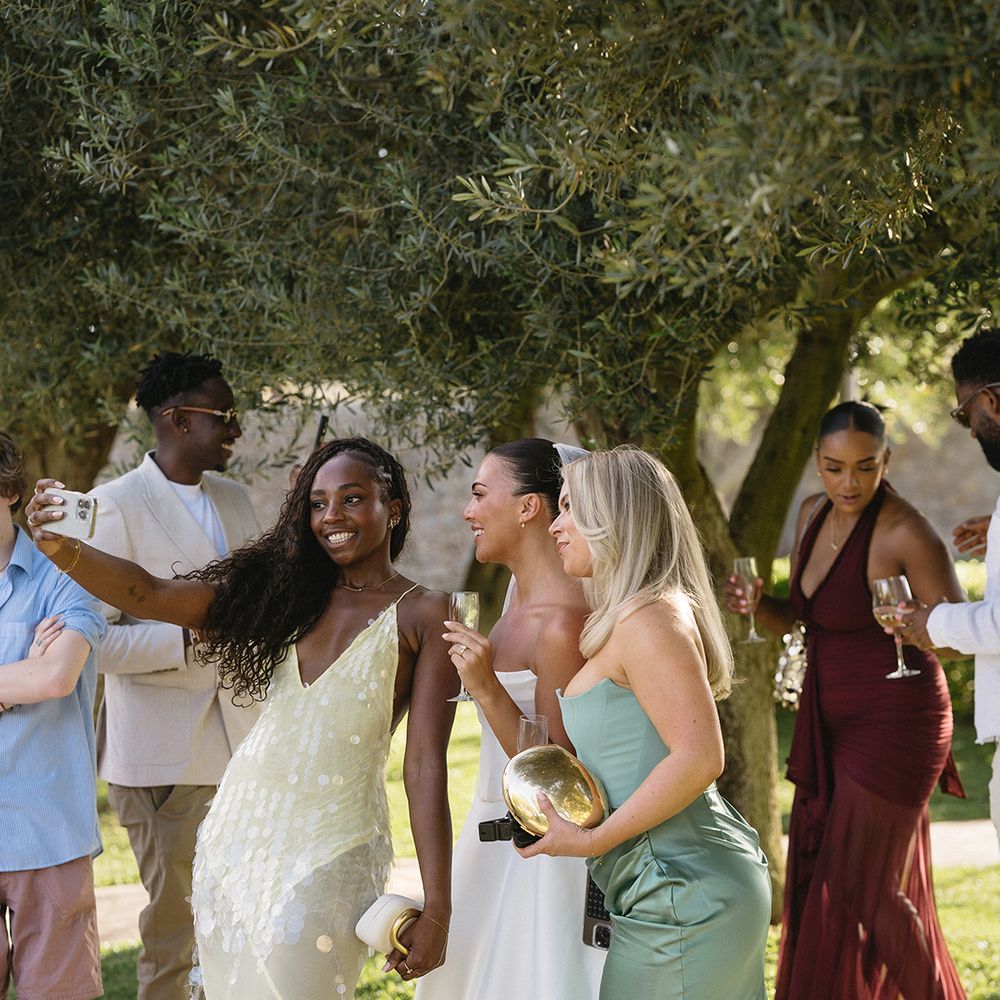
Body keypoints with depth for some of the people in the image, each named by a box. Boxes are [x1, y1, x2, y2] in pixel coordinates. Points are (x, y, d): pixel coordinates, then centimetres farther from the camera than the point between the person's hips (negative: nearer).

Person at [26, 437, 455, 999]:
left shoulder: (424, 615, -4)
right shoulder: (289, 589, 8)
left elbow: (426, 767, -9)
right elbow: (148, 595, -2)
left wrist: (437, 909, -12)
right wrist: (63, 550, -21)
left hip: (332, 852, -5)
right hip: (239, 826, 5)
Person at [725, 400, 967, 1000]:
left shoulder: (907, 533, -18)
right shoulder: (814, 515, 4)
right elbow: (798, 617, 14)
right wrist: (757, 607, -8)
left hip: (894, 723, -8)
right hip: (831, 724, 8)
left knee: (858, 884, -3)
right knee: (816, 877, 15)